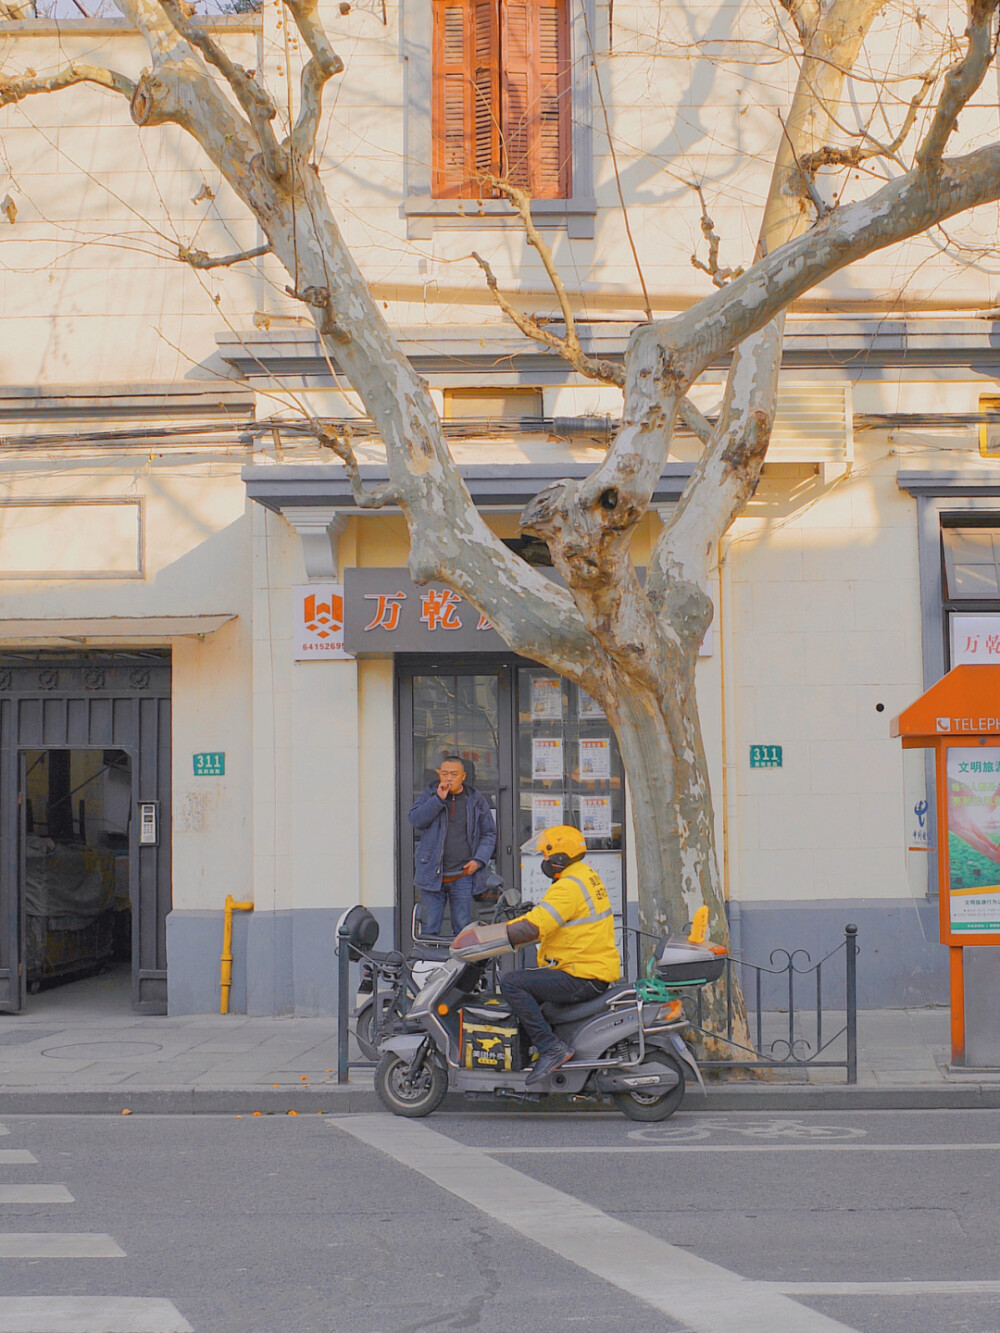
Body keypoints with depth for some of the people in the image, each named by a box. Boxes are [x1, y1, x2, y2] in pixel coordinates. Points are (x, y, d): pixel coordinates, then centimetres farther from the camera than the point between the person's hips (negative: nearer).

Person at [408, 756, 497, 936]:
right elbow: (415, 819, -9)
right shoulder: (428, 796, 8)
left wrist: (479, 860, -3)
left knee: (463, 927, 3)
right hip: (432, 875, 0)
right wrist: (439, 799, -15)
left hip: (463, 876, 0)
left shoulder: (476, 800, 8)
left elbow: (489, 834, 11)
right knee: (431, 928, 1)